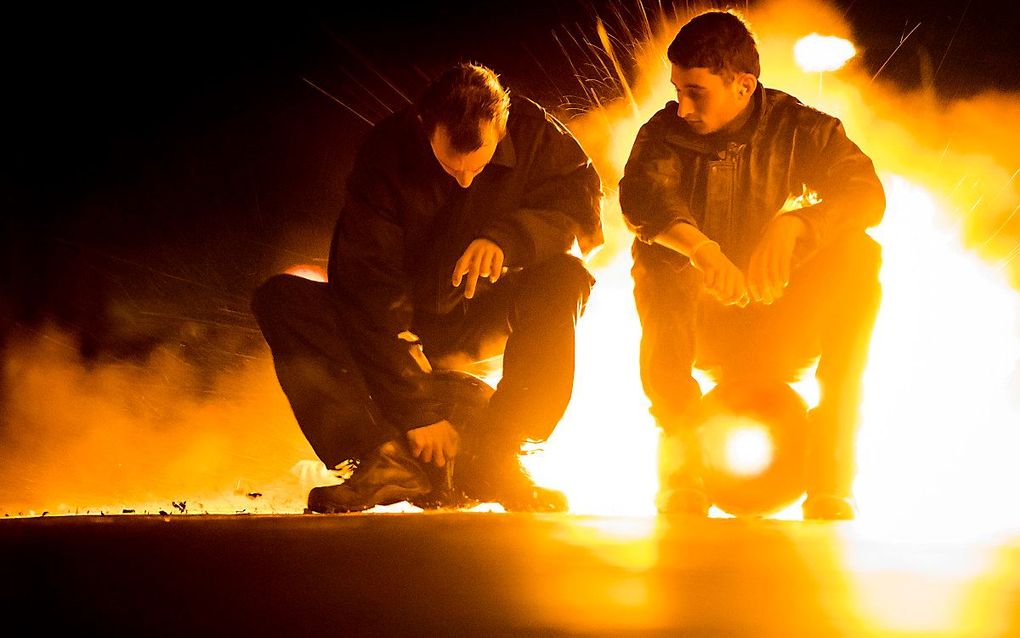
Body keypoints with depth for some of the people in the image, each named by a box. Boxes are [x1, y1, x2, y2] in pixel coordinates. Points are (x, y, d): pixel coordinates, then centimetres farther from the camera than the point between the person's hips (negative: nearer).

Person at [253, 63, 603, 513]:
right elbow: (369, 285, -25)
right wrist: (419, 410, -29)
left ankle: (488, 459, -26)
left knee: (564, 278, -30)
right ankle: (391, 459, -34)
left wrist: (507, 237, -37)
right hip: (409, 320, 0)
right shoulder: (386, 152, -21)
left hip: (485, 319, 1)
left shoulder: (531, 132, -15)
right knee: (278, 298, -23)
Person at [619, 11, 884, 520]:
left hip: (782, 332, 0)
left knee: (858, 252, -25)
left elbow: (866, 191, -20)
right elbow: (638, 195, -26)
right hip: (701, 330, 0)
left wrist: (790, 223, -40)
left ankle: (830, 470, -23)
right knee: (655, 258, -29)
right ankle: (681, 445, -24)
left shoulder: (797, 127, -4)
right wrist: (698, 246, -46)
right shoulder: (666, 132, -4)